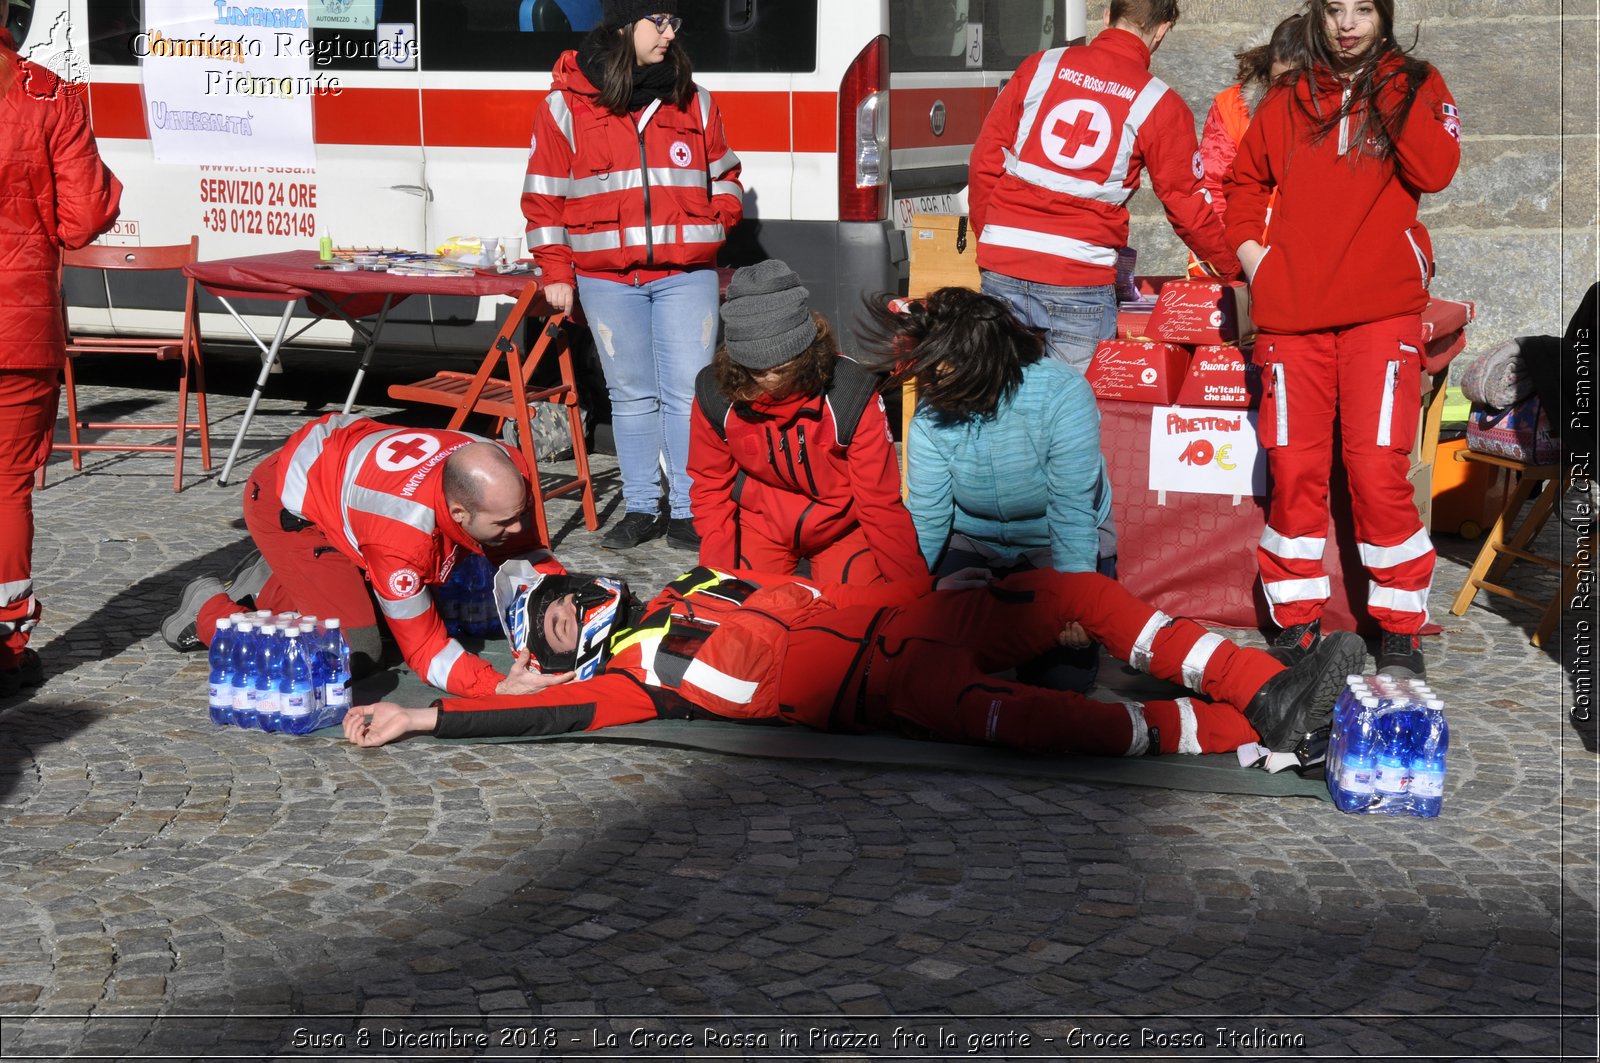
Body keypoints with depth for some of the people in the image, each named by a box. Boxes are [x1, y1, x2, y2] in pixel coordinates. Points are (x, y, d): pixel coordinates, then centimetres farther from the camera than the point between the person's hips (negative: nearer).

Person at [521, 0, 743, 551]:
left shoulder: (694, 102, 9)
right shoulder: (567, 104, 0)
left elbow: (723, 174, 19)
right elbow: (545, 195, 3)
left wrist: (720, 218, 1)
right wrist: (556, 272, -1)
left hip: (686, 274, 1)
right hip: (607, 278, -1)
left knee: (688, 392, -2)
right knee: (631, 396, 7)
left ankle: (688, 511, 5)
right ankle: (640, 509, 17)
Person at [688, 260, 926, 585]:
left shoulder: (851, 394, -27)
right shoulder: (714, 395, -19)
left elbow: (881, 501, -20)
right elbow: (710, 486, -3)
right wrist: (720, 574, -13)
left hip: (839, 524, -2)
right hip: (761, 521, 2)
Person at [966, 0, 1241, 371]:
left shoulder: (1041, 66, 7)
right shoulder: (1159, 104, 0)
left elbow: (985, 160, 9)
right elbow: (1186, 206, 5)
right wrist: (1234, 270, 19)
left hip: (1002, 268, 3)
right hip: (1080, 278, -3)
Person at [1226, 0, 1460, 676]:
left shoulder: (1415, 85, 8)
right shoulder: (1289, 99, 14)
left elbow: (1433, 173, -9)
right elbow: (1246, 178, 25)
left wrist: (1394, 93, -12)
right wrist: (1249, 249, 10)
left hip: (1382, 309, -2)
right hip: (1292, 310, 3)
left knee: (1377, 469, -10)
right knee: (1294, 468, 0)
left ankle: (1400, 629, 2)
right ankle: (1296, 622, 12)